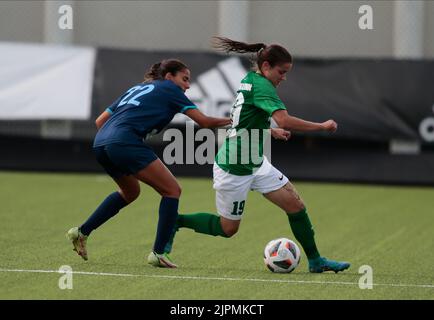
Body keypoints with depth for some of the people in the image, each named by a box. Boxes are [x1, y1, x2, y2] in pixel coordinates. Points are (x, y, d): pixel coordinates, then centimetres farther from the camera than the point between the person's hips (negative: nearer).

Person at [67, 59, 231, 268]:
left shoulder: (136, 89, 31)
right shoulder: (169, 89, 11)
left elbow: (100, 121, 27)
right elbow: (204, 121, 6)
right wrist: (231, 121, 18)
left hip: (100, 143, 8)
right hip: (125, 142, -8)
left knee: (130, 192, 31)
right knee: (172, 190, 0)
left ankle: (81, 232, 28)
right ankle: (158, 253, -5)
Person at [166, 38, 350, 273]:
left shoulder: (248, 81, 8)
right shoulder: (261, 86, -20)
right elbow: (284, 120, -34)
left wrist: (271, 131, 22)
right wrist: (322, 127, -26)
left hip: (255, 164, 9)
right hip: (233, 168, -9)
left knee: (295, 205, 0)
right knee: (227, 228, 6)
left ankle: (315, 260, 6)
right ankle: (175, 222, 23)